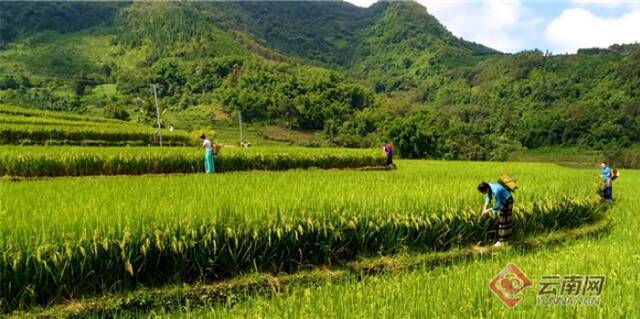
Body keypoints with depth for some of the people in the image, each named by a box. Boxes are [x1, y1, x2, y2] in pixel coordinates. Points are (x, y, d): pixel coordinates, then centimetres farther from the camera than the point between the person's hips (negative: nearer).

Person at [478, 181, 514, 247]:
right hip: (503, 201, 9)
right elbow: (489, 197, 6)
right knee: (507, 219, 19)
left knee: (503, 220, -3)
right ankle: (507, 239, 32)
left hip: (507, 201, -9)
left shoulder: (495, 191, -36)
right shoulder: (489, 186, -11)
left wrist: (488, 211, -23)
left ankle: (502, 241, 7)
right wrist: (485, 206, -6)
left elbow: (498, 205, -28)